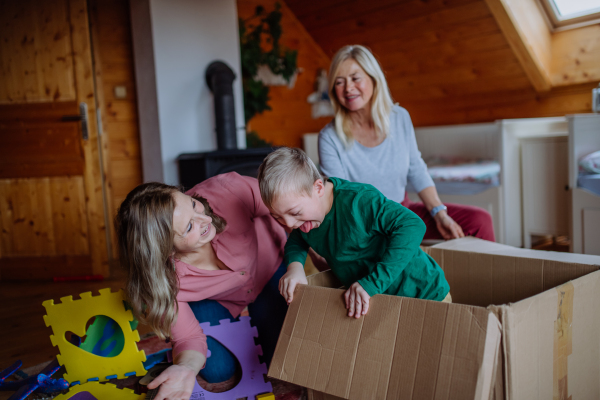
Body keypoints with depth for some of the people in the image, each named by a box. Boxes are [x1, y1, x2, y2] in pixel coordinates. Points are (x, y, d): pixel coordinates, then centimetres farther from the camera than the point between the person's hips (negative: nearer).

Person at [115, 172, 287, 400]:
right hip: (216, 301, 0)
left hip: (269, 271, 1)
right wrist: (186, 368, -48)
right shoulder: (164, 278, -35)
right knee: (217, 370, -13)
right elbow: (188, 338, -25)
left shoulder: (224, 192, -39)